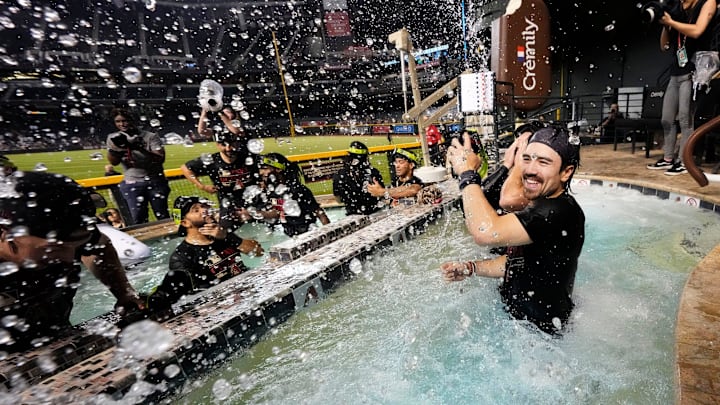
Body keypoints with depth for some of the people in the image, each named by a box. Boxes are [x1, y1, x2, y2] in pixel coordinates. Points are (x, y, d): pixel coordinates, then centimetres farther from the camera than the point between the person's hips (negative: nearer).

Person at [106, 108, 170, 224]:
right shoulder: (114, 138, 4)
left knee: (163, 217, 6)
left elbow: (161, 159, -16)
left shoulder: (150, 136, -5)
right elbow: (113, 162, -5)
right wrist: (116, 146, -22)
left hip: (155, 181, -2)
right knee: (138, 221, 1)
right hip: (131, 184, 2)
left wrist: (140, 148, -27)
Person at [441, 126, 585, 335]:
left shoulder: (561, 212, -30)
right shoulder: (540, 209, 4)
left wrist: (467, 172, -30)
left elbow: (486, 231, -44)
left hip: (538, 331, -8)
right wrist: (470, 268, -4)